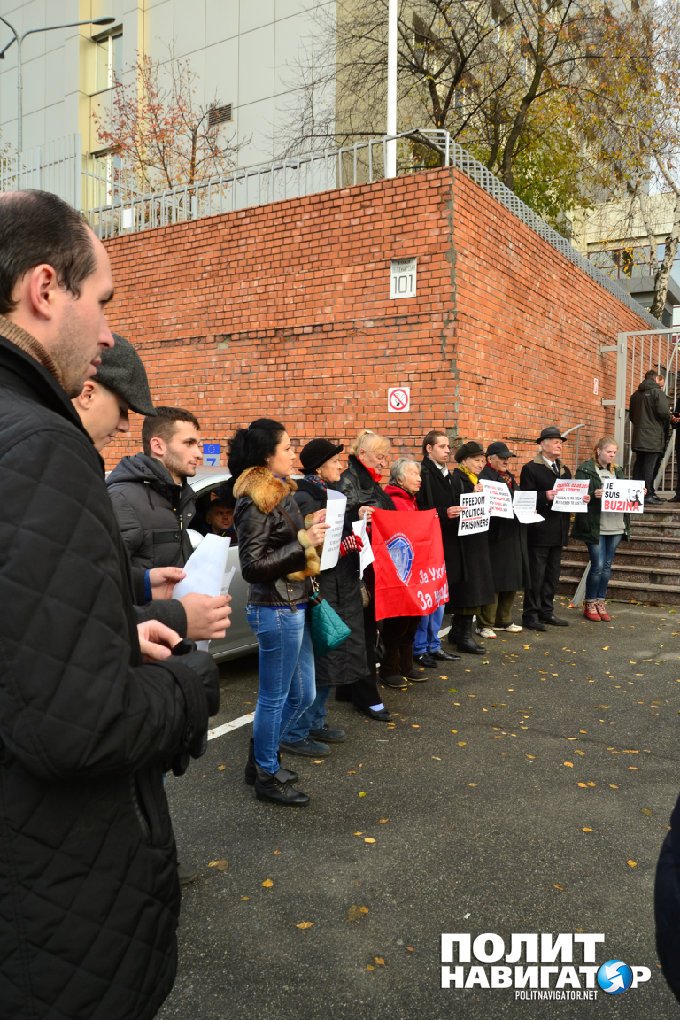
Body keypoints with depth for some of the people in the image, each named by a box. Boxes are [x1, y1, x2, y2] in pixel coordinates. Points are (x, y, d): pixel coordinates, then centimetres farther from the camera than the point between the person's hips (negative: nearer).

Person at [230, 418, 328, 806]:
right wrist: (303, 541, -21)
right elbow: (252, 566, -19)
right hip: (277, 611, -9)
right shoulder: (256, 502, -16)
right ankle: (267, 777, 25)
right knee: (275, 698, 7)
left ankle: (261, 758, 36)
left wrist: (313, 530, 2)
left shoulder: (280, 493, 10)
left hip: (295, 607, 9)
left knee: (302, 695, 19)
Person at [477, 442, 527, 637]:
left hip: (514, 536, 9)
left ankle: (504, 620, 26)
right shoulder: (484, 478, -11)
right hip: (495, 536, -9)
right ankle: (485, 624, 7)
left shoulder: (510, 477, 17)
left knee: (511, 580, 13)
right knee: (493, 581, -3)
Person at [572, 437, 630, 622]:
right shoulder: (586, 469, -4)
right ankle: (590, 605, 10)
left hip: (616, 526, 6)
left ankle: (601, 602, 20)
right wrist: (593, 495, -28)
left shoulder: (618, 471, 15)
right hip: (595, 526, -6)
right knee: (598, 565, -5)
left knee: (607, 566, 10)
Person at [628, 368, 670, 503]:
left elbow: (631, 415, 18)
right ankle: (648, 495, -7)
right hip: (653, 437, -6)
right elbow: (664, 412, -15)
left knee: (639, 463, 10)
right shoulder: (657, 392, -7)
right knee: (650, 465, -6)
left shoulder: (635, 394, 14)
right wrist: (666, 426, 1)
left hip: (638, 436, 7)